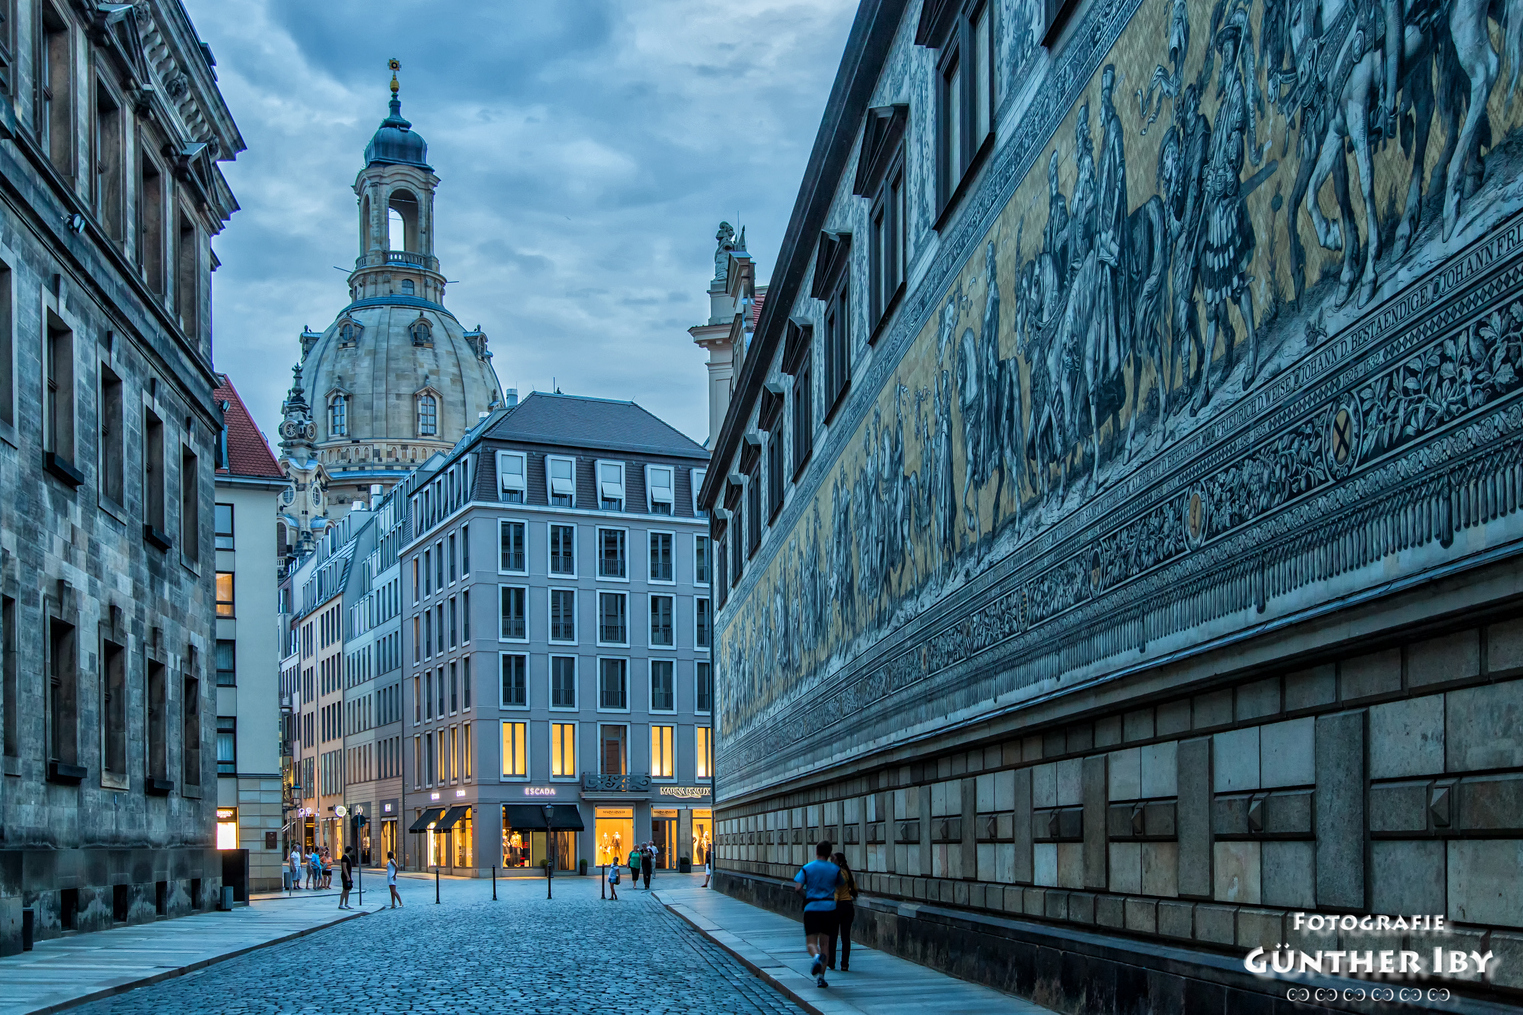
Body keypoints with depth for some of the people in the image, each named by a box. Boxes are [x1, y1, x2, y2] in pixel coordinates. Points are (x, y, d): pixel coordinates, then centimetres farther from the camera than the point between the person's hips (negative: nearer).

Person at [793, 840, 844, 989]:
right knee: (825, 943, 9)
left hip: (811, 908, -1)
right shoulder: (835, 869, 4)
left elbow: (797, 887, -9)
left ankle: (816, 956, -32)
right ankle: (821, 976, 5)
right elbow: (841, 884, 20)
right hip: (829, 907, 1)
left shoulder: (807, 868, 1)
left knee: (811, 942, 3)